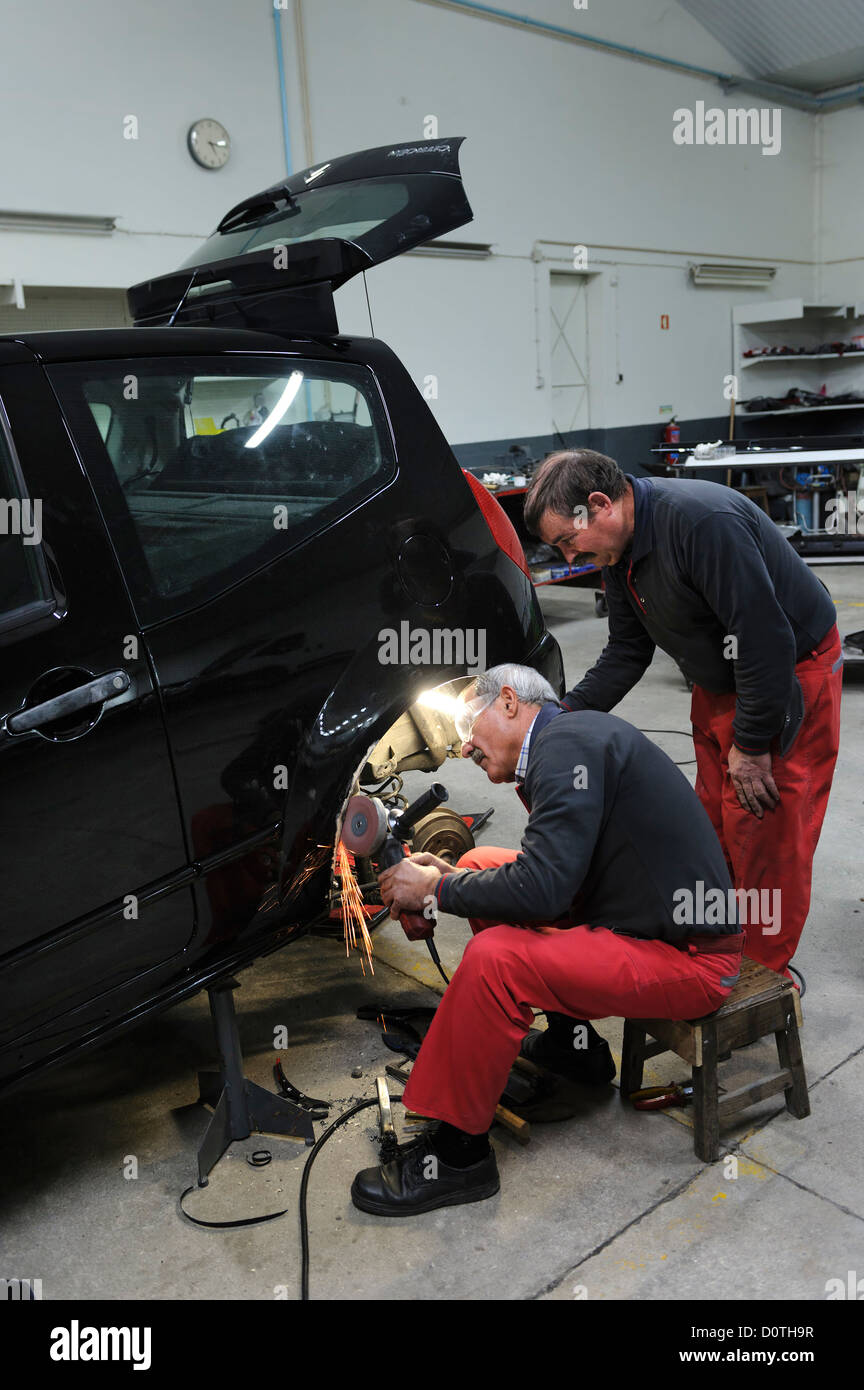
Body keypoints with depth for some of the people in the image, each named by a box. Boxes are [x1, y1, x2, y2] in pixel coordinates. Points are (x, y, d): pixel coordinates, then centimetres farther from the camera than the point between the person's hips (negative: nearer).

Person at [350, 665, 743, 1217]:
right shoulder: (566, 743, 10)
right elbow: (555, 882, 14)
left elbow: (541, 887, -28)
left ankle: (457, 1155, -5)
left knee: (495, 960, -25)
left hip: (690, 958, -10)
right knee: (480, 865, 10)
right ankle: (572, 1042, 20)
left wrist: (435, 889, -12)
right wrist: (452, 878, 2)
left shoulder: (568, 741, -19)